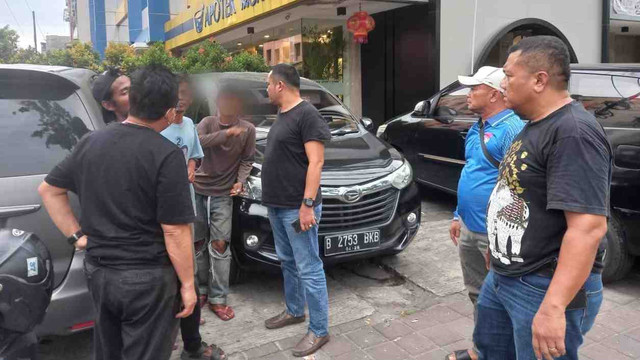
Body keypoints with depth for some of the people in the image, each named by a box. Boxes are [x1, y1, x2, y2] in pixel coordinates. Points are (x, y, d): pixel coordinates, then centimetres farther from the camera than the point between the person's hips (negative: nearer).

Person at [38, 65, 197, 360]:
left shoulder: (90, 142, 1)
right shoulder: (167, 155, -19)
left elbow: (48, 189, 12)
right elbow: (174, 232, -19)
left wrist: (76, 235, 11)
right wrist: (187, 284, -9)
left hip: (97, 270, 7)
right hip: (148, 278, -6)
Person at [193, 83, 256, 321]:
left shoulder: (248, 129, 2)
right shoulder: (207, 122, 3)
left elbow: (247, 160, 3)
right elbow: (198, 142, -17)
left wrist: (240, 181, -14)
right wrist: (227, 133, -26)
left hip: (223, 194, -1)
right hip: (198, 190, 1)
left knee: (220, 244, -1)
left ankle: (217, 299, 6)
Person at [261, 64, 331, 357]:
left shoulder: (306, 115, -14)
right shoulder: (282, 115, 15)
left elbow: (316, 162, -19)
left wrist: (307, 204, -24)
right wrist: (273, 199, 18)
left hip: (297, 208, -10)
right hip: (277, 206, 10)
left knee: (309, 270, -2)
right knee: (287, 263, 20)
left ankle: (319, 330, 9)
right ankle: (294, 311, 37)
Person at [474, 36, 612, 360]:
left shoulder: (572, 133, -23)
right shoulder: (536, 124, 10)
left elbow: (588, 227, -30)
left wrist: (553, 307, -34)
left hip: (546, 288, -10)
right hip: (502, 276, 10)